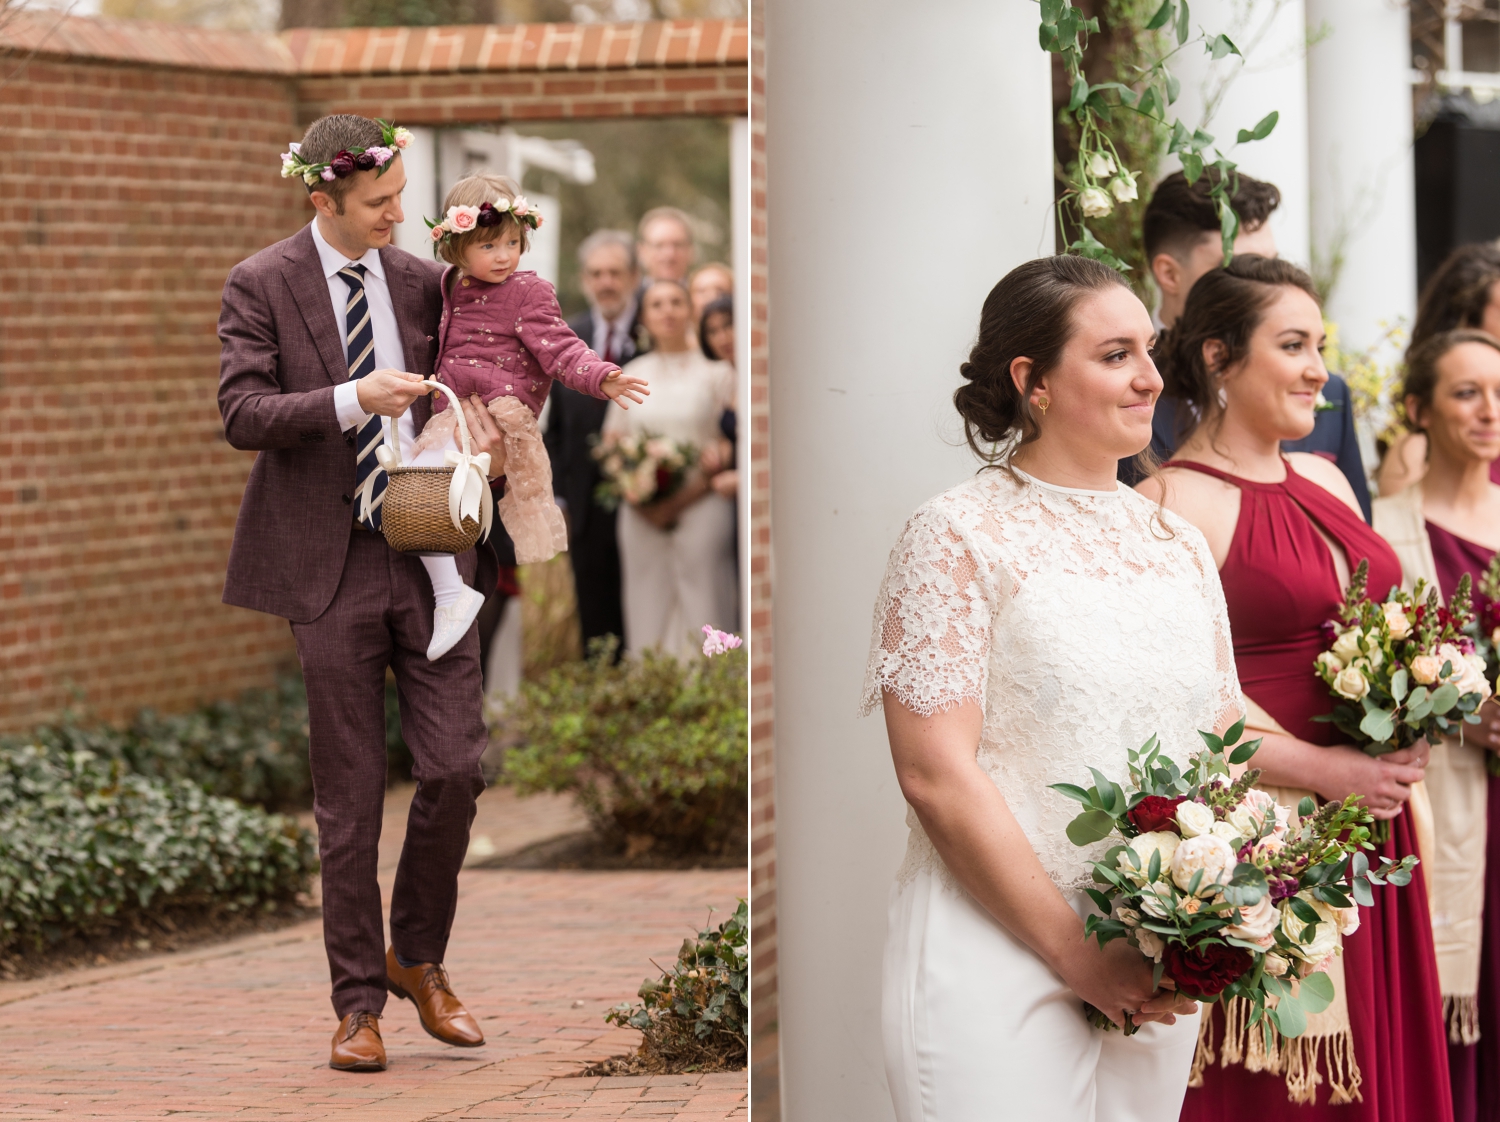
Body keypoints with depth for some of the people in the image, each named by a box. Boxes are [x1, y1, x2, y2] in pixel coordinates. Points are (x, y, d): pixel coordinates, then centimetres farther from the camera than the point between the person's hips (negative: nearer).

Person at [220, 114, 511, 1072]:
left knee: (457, 767, -4)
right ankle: (359, 1000, 12)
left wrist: (477, 422, -1)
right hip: (332, 561, -3)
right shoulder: (262, 286, -2)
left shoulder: (421, 282, 10)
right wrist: (350, 401, -24)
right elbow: (241, 411, -12)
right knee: (350, 794, 2)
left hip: (429, 552, 3)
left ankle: (420, 958, 19)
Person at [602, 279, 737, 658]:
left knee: (701, 613, -8)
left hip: (700, 509, -3)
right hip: (643, 516, 3)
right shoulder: (632, 375, 15)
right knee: (648, 611, -1)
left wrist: (689, 494, -13)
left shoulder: (716, 371, 4)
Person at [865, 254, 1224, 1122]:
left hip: (1156, 980, 5)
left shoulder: (1178, 545, 12)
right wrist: (1076, 955, -14)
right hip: (998, 961, -5)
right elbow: (935, 772, -13)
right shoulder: (960, 537, -6)